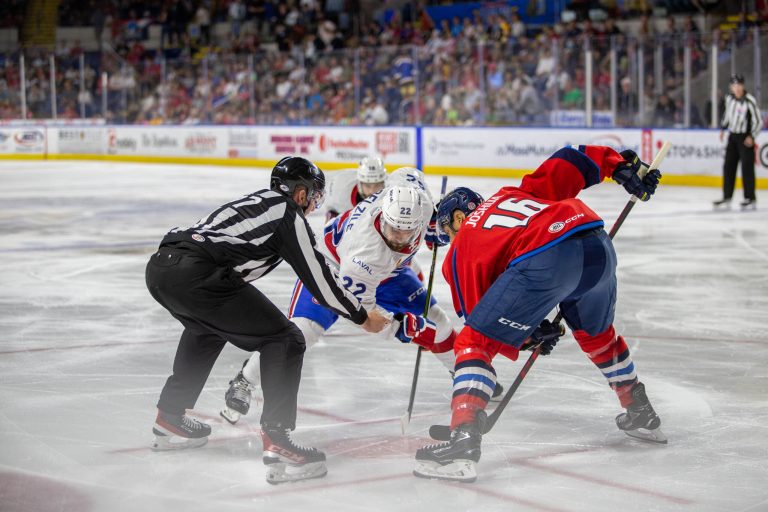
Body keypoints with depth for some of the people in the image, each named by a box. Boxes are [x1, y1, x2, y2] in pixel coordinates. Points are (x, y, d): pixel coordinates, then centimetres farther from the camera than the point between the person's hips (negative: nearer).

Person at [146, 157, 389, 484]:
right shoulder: (288, 213, 7)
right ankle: (276, 442, -9)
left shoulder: (255, 202, 31)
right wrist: (362, 317, 20)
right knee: (285, 341, 0)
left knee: (209, 329, 39)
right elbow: (318, 278, 8)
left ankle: (170, 419, 44)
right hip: (196, 275, -9)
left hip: (160, 266, 9)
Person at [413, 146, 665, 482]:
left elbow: (477, 315, 18)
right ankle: (641, 415, 47)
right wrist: (623, 166, 34)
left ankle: (463, 442, -14)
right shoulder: (512, 193, 36)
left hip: (544, 261, -6)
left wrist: (527, 336, 29)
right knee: (597, 334, 35)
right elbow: (568, 164, 28)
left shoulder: (461, 247, 22)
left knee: (474, 343, 3)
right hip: (598, 246, 6)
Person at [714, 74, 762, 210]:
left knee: (747, 167, -7)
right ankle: (727, 198, 11)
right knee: (728, 167, 6)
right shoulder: (729, 98, 4)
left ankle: (750, 199, -2)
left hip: (745, 138, -7)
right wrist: (723, 128, 27)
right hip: (732, 136, 7)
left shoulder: (749, 101, -16)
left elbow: (758, 120, -14)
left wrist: (752, 136, -21)